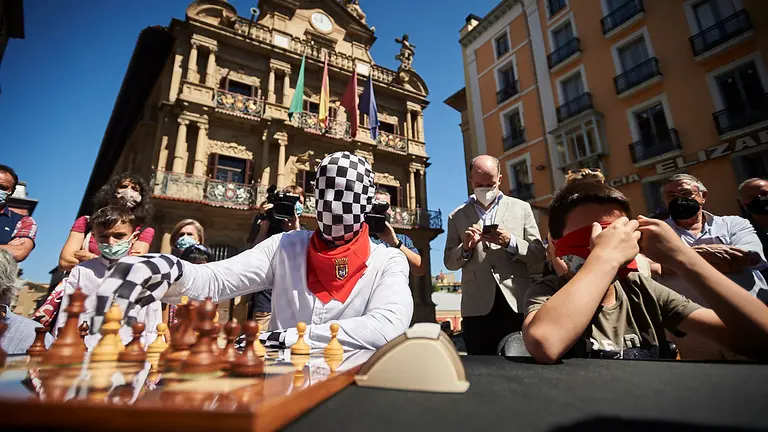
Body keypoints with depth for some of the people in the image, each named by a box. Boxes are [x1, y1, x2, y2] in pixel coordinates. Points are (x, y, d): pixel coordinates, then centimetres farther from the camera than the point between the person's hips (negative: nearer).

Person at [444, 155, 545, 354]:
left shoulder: (521, 208, 10)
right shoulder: (457, 216, 10)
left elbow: (539, 257, 6)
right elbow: (449, 262, 11)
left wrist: (510, 242, -11)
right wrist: (466, 247, -9)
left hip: (517, 304, 0)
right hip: (477, 308, 0)